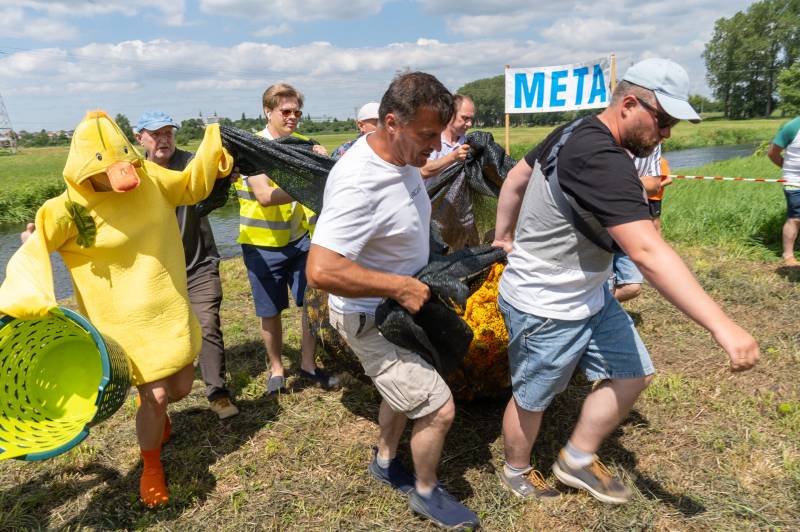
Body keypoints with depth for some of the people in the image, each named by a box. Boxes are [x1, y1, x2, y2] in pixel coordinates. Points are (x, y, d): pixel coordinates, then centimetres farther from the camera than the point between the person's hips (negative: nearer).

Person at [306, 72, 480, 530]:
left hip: (400, 304, 9)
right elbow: (320, 270, -40)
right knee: (439, 408, -2)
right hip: (371, 317, -9)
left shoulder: (403, 154, -4)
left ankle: (385, 462, 51)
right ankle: (427, 493, 27)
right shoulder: (359, 183, -33)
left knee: (407, 387, 26)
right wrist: (402, 287, -32)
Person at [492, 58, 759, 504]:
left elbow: (515, 180, 13)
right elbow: (648, 252, -38)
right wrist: (722, 327, -38)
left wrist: (504, 238, 19)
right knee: (532, 399, 12)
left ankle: (578, 458, 31)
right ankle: (516, 472, 40)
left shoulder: (578, 133, 2)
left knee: (633, 373, 14)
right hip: (546, 309, -9)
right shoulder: (601, 160, -29)